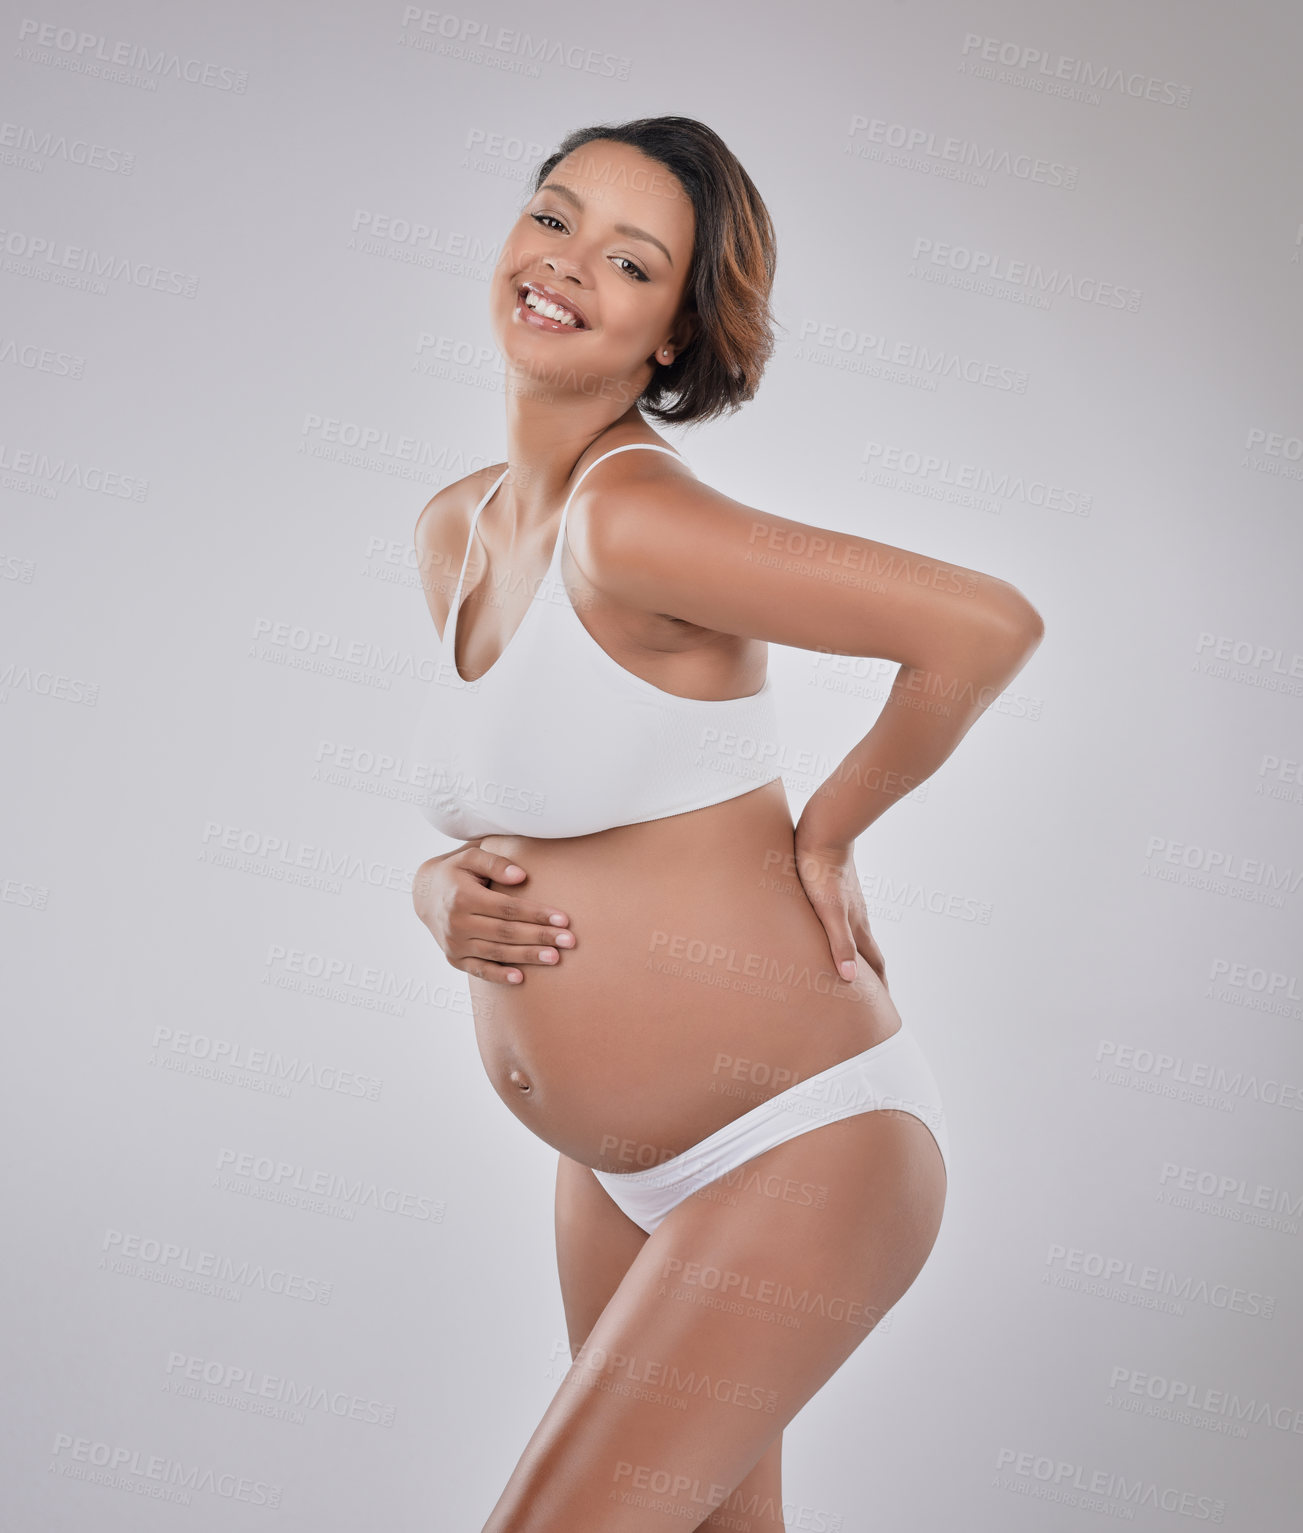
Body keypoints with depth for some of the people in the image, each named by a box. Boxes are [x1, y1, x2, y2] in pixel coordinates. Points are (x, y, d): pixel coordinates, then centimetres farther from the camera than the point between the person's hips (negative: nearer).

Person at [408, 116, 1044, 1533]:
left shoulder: (634, 517, -22)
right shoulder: (454, 531, 4)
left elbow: (989, 624, -24)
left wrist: (823, 832, -13)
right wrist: (444, 885, -6)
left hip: (799, 1147, -8)